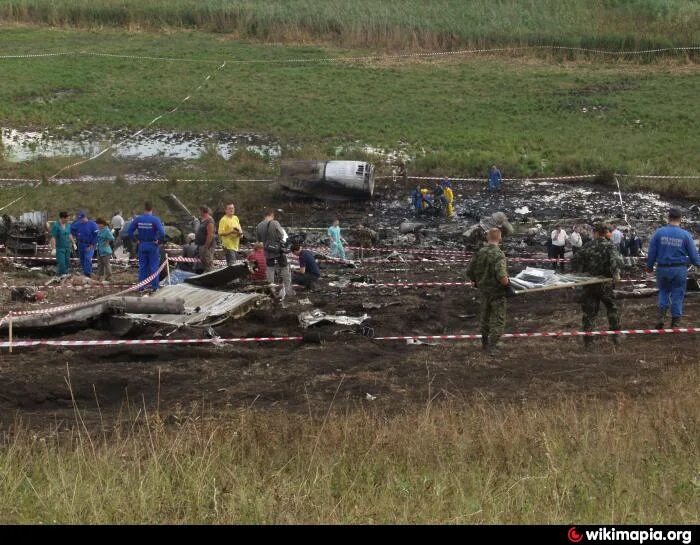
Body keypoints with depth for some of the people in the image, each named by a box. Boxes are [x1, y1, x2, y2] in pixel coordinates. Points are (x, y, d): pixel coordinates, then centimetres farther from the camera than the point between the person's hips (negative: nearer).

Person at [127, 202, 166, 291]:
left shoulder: (137, 219, -3)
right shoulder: (155, 219, -14)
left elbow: (129, 232, -1)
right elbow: (162, 233, -23)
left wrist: (135, 240, 7)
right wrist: (159, 241, -8)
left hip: (142, 246, 3)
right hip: (153, 245, -3)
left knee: (142, 266, 11)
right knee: (154, 266, 4)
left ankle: (141, 286, 14)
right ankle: (154, 286, 5)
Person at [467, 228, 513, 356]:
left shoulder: (479, 253, -4)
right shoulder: (499, 254, -22)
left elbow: (469, 271, 3)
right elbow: (501, 275, -32)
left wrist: (476, 282, 20)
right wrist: (507, 285, -13)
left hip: (483, 290, 6)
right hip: (497, 291, -6)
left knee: (484, 317, 21)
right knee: (498, 320, 5)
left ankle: (485, 342, 35)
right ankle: (492, 347, 3)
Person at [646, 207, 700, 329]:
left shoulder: (659, 232, -7)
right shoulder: (685, 235, -9)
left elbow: (651, 252, -1)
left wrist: (649, 266, 14)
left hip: (662, 269, 1)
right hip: (680, 269, -1)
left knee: (663, 291, 20)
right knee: (677, 295, 10)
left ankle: (660, 316, 2)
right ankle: (675, 322, 12)